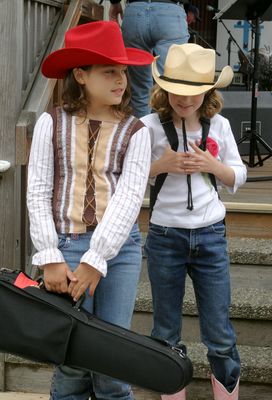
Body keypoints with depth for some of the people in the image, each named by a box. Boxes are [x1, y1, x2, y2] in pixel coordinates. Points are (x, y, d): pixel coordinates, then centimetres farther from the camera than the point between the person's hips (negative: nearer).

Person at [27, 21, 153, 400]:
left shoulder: (134, 131, 3)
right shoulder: (52, 123, 2)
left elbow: (130, 196, -6)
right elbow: (38, 192, 0)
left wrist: (96, 260, -14)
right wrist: (49, 258, -8)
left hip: (119, 246, 1)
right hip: (66, 244, -1)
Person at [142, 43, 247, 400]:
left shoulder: (219, 125, 2)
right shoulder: (149, 126, -5)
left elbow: (237, 178, 10)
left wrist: (212, 164, -9)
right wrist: (160, 165, -17)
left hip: (210, 236, 1)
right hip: (165, 237, -1)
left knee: (220, 336, 4)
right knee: (167, 334, 11)